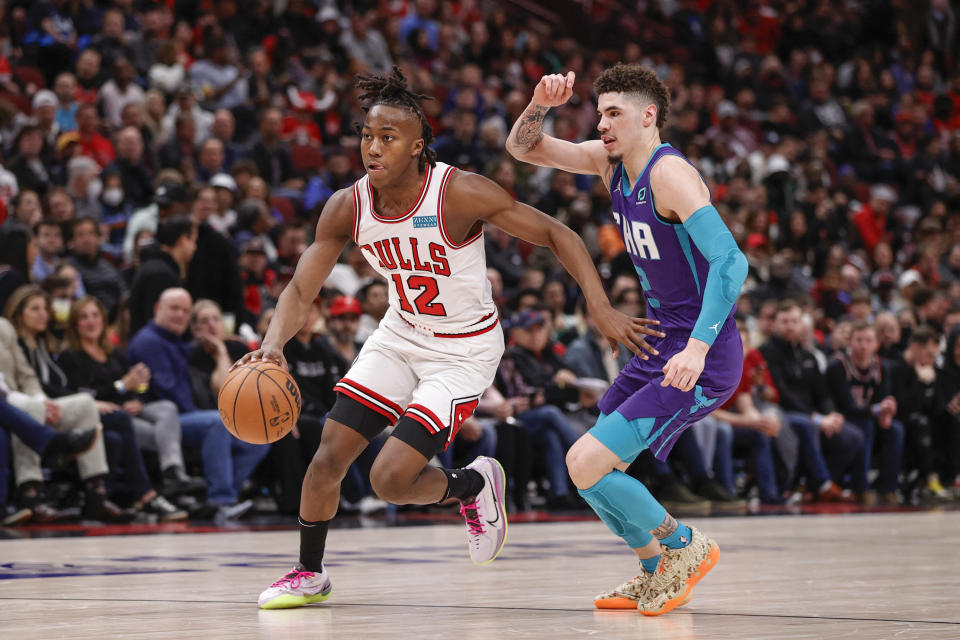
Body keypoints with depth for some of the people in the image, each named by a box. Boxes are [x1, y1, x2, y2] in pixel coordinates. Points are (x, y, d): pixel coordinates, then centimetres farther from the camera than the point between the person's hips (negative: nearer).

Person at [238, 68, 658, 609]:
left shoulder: (460, 193, -26)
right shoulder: (347, 208, -12)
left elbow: (557, 235, -19)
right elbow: (301, 291, -6)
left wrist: (602, 308, -29)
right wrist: (274, 343, -27)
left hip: (464, 351, -5)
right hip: (400, 336, 5)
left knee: (390, 479, -15)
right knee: (330, 452, -2)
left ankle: (474, 485, 18)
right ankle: (309, 574, 20)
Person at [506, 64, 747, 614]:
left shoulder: (670, 172, -19)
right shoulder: (610, 162, 7)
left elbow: (731, 261, -29)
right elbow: (522, 148, 12)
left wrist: (697, 348, -39)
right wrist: (541, 103, -10)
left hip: (702, 360, -9)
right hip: (658, 346, 9)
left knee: (586, 463, -15)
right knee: (593, 466, 14)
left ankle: (685, 546, 4)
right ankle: (658, 576, 30)